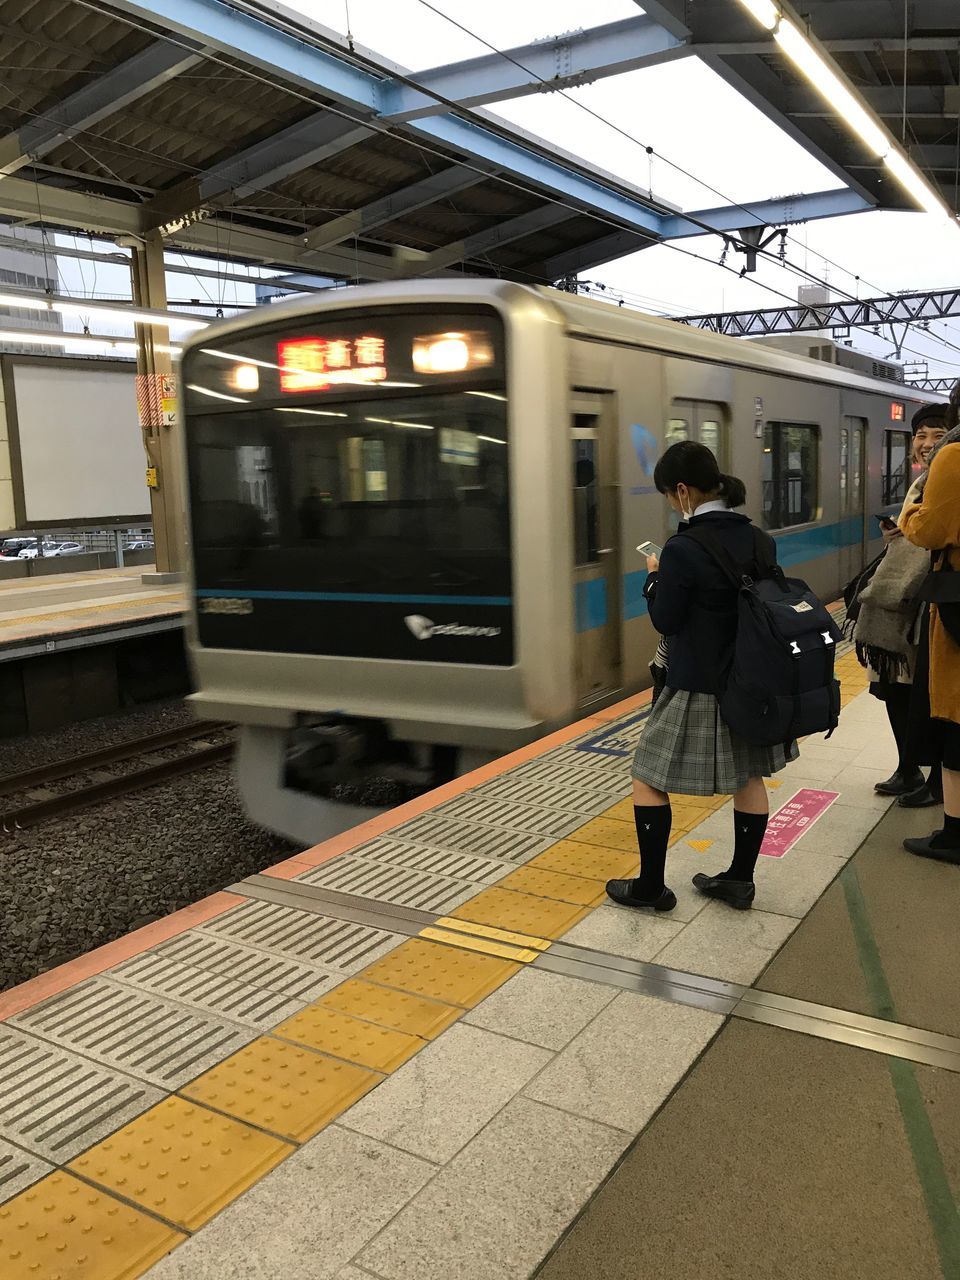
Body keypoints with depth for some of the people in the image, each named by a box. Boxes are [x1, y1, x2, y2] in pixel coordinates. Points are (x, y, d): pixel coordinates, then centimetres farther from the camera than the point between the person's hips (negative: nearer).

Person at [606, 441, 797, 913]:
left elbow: (665, 620, -13)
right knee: (749, 776, 18)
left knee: (648, 779, 7)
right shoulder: (760, 541, 0)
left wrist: (654, 578, 4)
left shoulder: (683, 549, -21)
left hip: (697, 688, -7)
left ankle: (650, 887, 16)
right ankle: (740, 880, 27)